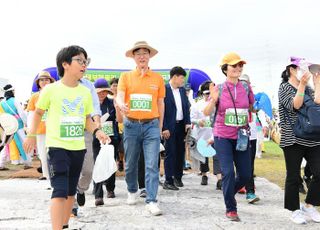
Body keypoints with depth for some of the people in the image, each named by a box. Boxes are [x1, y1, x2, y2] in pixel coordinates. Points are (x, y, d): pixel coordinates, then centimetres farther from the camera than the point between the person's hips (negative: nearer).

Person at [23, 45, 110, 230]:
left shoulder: (85, 92, 5)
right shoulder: (51, 89, -8)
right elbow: (38, 112, 5)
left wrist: (97, 131, -6)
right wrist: (31, 135, 2)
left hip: (78, 147, 5)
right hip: (57, 146, -5)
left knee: (71, 191, 15)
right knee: (60, 191, -14)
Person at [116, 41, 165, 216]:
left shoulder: (158, 78, 5)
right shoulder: (126, 77, 4)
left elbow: (160, 103, 10)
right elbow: (119, 96, -9)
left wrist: (160, 127, 11)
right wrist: (121, 105, -33)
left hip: (151, 125, 0)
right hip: (131, 124, 1)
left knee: (152, 165, -6)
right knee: (130, 163, 12)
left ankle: (151, 201, -4)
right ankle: (132, 191, 35)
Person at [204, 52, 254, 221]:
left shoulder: (246, 88, 1)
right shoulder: (219, 89, -4)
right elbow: (207, 113, -4)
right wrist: (213, 100, -20)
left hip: (241, 137, 3)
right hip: (223, 137, -3)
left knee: (245, 174, 5)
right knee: (228, 172, -11)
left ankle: (229, 192, 36)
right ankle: (231, 209, 5)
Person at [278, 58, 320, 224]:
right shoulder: (284, 87, -1)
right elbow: (295, 105, -15)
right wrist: (302, 84, -18)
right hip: (293, 140, -5)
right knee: (294, 177, 1)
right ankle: (295, 210, 14)